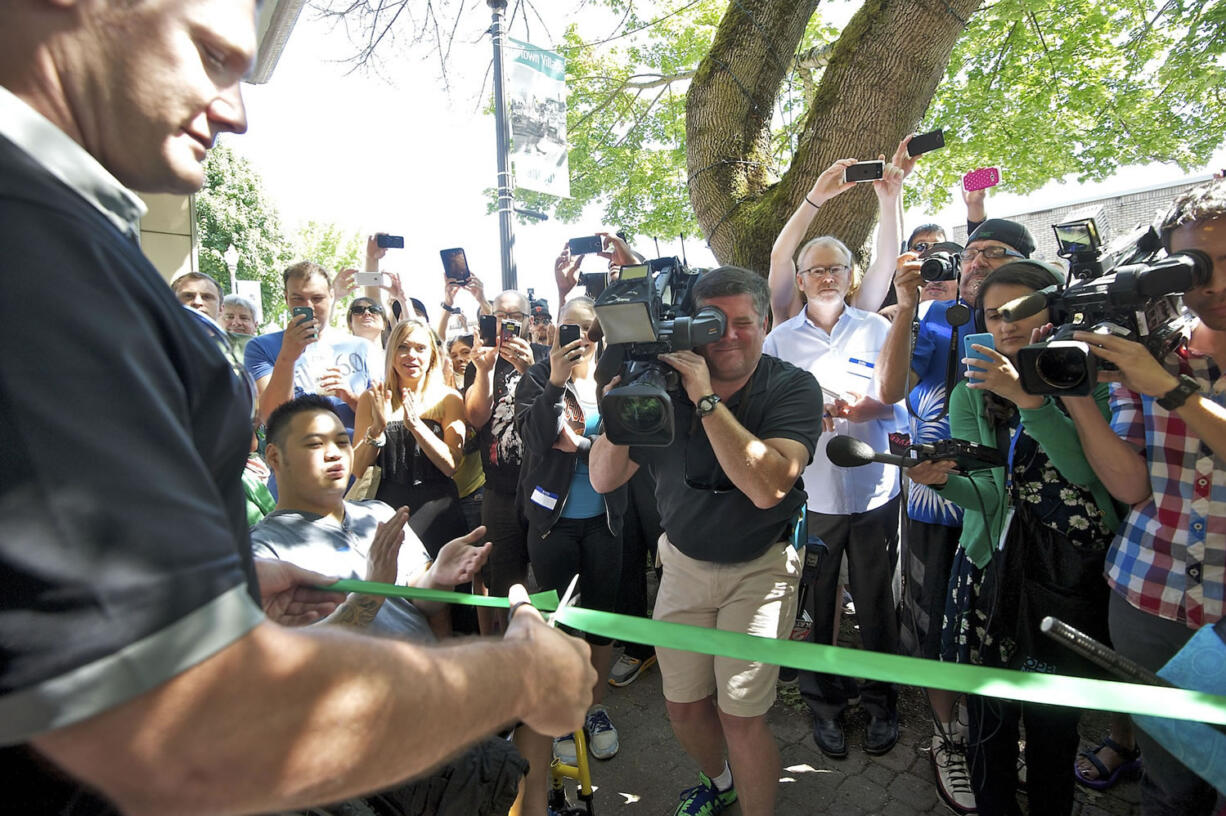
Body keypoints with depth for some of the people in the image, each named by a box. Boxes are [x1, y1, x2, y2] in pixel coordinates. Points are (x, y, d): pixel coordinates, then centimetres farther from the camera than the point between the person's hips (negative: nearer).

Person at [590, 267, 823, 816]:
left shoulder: (793, 388, -14)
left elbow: (768, 486, -30)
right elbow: (603, 480, -8)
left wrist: (707, 399, -32)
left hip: (759, 569, -3)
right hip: (683, 561, 3)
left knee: (740, 716, -5)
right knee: (683, 705, 13)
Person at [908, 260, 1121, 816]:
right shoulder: (971, 394, 4)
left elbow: (1088, 472, -16)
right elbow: (990, 496, -5)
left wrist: (1028, 398, -23)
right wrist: (945, 479, -26)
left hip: (1074, 571, -1)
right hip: (993, 569, 1)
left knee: (1055, 717, 14)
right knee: (991, 715, 9)